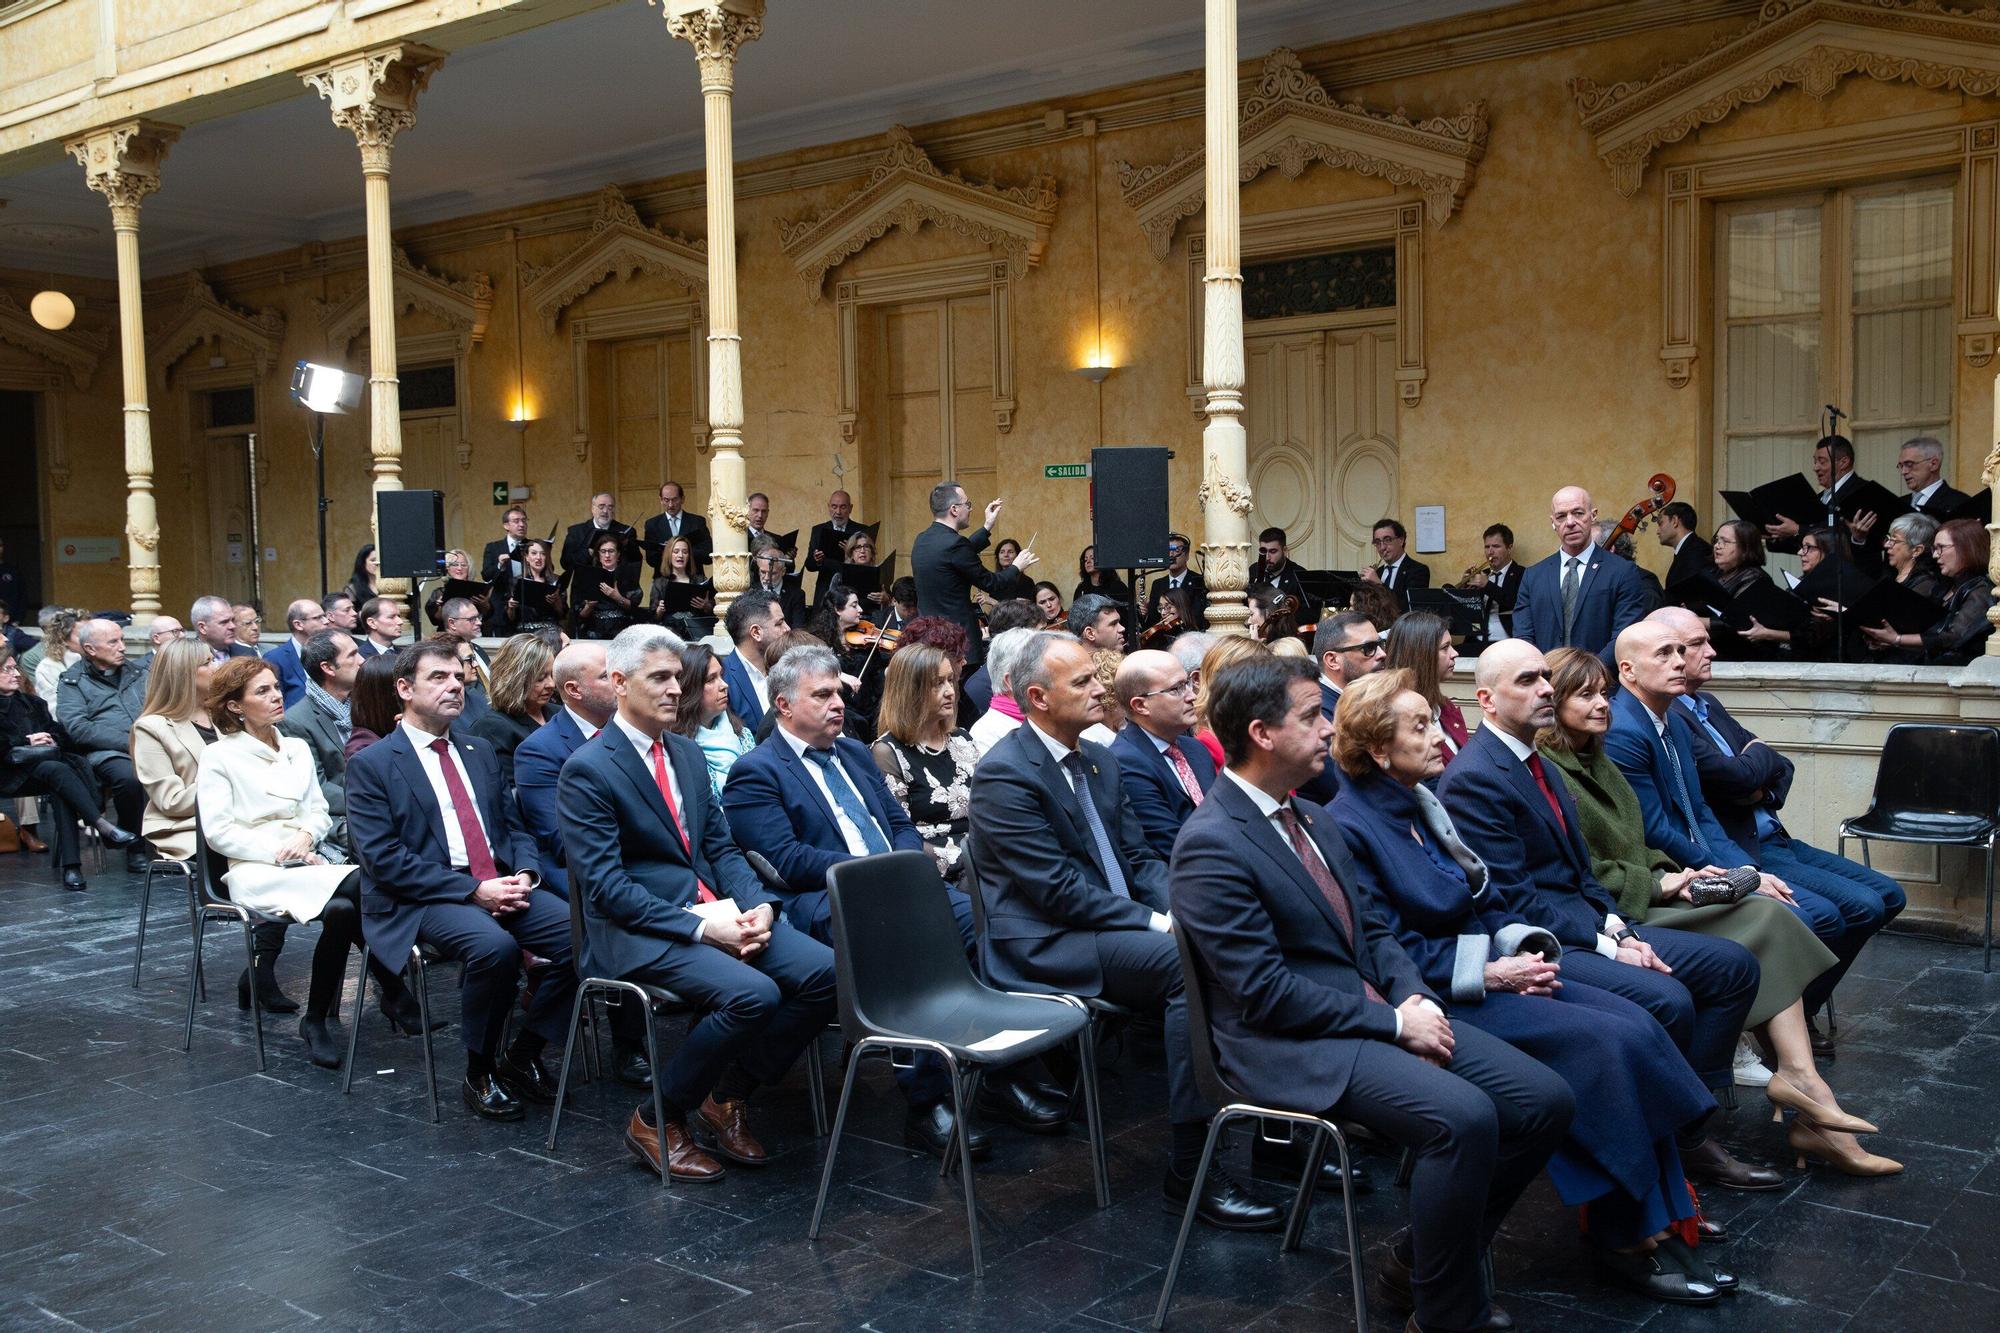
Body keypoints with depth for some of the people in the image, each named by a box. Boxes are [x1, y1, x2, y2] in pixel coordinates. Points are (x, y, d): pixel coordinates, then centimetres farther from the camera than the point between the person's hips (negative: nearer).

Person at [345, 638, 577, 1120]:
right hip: (421, 900, -6)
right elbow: (382, 859, -10)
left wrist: (524, 874, -5)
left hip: (500, 886, 6)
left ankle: (522, 1056, -1)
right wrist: (473, 890, -17)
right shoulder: (371, 765, 0)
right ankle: (479, 1075, -11)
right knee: (495, 946, -35)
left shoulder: (479, 752, 19)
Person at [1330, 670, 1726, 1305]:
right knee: (1602, 1041, -22)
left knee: (1636, 1024, -11)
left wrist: (1523, 944, -4)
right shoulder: (1348, 827, -13)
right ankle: (1623, 1235, -8)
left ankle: (1657, 1221, -9)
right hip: (1431, 996, -8)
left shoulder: (1423, 803, 13)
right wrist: (1486, 971, -19)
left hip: (1488, 968, 8)